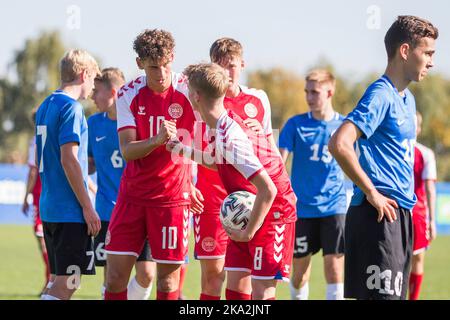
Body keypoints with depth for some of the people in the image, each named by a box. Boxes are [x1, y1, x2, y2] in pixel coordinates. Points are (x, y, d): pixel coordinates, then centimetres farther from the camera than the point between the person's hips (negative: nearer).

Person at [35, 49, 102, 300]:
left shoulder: (45, 107, 16)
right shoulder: (72, 108, -12)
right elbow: (68, 160, -18)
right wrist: (88, 207, -15)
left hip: (49, 208, 9)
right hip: (71, 211, -9)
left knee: (59, 279, 13)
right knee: (67, 284, -9)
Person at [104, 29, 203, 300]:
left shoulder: (189, 91, -8)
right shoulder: (129, 95, -2)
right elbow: (127, 151, -10)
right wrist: (157, 140, -29)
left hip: (173, 196, -2)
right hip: (133, 194, 2)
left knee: (168, 278, -1)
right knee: (115, 275, -1)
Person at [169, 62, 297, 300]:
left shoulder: (230, 136, -28)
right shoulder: (225, 124, 1)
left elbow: (267, 190, -31)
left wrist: (249, 232, -22)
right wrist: (187, 152, 15)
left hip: (273, 211, -10)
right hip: (246, 211, 10)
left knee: (262, 292, -11)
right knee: (236, 285, 7)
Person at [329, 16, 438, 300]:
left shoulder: (407, 99, 17)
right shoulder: (381, 95, -12)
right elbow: (339, 144, -24)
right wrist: (371, 193, -18)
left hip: (401, 213, 10)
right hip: (380, 214, -10)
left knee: (395, 293, 9)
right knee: (382, 294, -13)